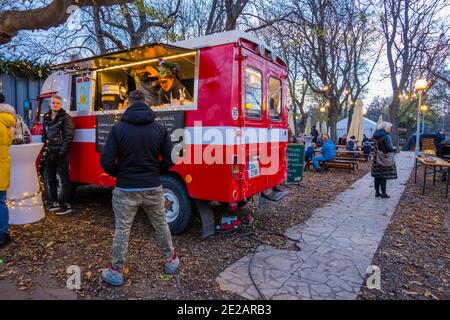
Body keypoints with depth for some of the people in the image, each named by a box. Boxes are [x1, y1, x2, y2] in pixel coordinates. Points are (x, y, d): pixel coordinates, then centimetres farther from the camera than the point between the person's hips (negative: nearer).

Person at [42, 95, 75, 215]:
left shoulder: (66, 118, -6)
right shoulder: (46, 118, 15)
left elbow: (69, 136, -13)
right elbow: (44, 134, 21)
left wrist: (62, 151, -17)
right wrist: (44, 148, 9)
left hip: (61, 154, -7)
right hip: (49, 154, 7)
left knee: (64, 179, -2)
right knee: (51, 179, 15)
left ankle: (66, 205, 2)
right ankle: (54, 202, 27)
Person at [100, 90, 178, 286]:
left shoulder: (118, 128, -7)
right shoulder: (160, 128, -2)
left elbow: (106, 161, -10)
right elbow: (169, 159, -3)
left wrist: (119, 174, 9)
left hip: (126, 189, -2)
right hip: (153, 188, 2)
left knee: (122, 230, 12)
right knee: (161, 225, 19)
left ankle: (116, 272, 25)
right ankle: (170, 262, 35)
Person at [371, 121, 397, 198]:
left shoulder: (376, 136, 7)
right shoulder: (386, 136, -18)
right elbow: (389, 148, -21)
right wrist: (394, 148, 1)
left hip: (377, 159, 7)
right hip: (385, 160, -7)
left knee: (377, 175, 10)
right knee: (384, 176, 0)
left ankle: (377, 192, 18)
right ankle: (383, 193, 5)